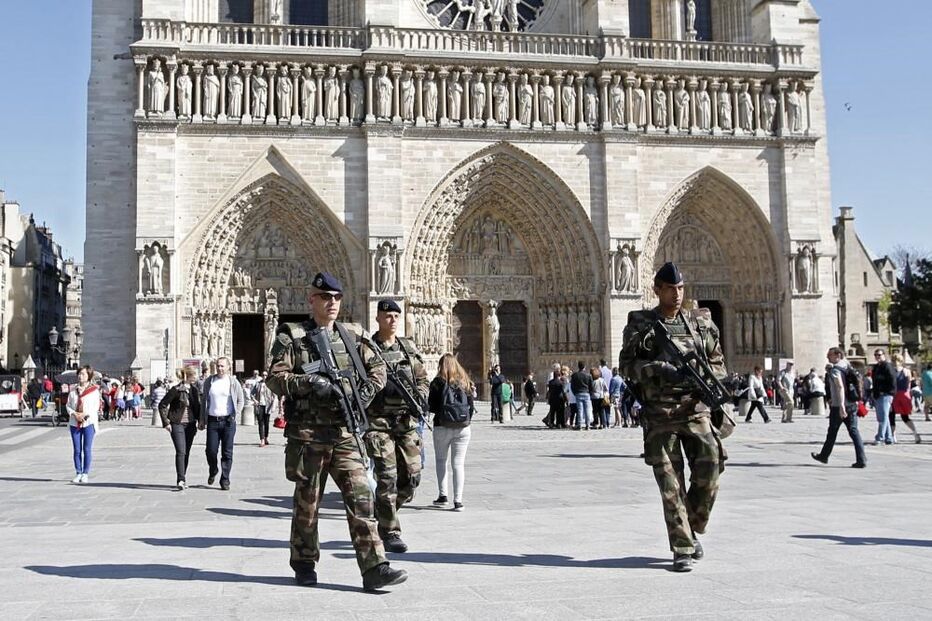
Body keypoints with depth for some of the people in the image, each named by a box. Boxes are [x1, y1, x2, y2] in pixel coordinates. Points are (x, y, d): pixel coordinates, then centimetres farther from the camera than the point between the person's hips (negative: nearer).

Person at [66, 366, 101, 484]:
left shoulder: (94, 390, 0)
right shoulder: (73, 389, 9)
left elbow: (96, 407, -3)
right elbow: (68, 405, 9)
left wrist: (85, 414, -16)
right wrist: (74, 414, -9)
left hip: (89, 422, -3)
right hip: (74, 423, 3)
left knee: (87, 449, -1)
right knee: (77, 450, 4)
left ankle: (85, 474, 6)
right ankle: (78, 473, 11)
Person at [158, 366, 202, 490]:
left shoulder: (194, 389, 7)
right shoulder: (176, 390, -12)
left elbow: (198, 406, 19)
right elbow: (162, 405, -8)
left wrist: (199, 421, 11)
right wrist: (166, 423, -10)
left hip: (190, 424, 6)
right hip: (177, 424, -6)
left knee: (186, 453, 9)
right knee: (180, 452, -14)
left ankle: (182, 479, 19)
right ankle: (180, 480, -15)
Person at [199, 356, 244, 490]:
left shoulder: (233, 382, 3)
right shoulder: (209, 381, 7)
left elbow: (241, 400, 11)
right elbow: (204, 401, 13)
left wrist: (235, 416, 1)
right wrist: (202, 420, 9)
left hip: (228, 421, -1)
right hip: (212, 421, 1)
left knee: (227, 452, 0)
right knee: (211, 450, -1)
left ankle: (225, 480, 6)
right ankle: (213, 472, 28)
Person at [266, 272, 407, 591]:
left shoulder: (353, 336, 12)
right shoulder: (292, 337, 1)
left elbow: (377, 370, 18)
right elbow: (275, 378, -7)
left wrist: (361, 397, 2)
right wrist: (311, 383, -20)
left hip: (346, 433, 3)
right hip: (308, 434, -3)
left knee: (361, 497, -5)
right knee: (307, 502, 8)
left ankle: (374, 567, -6)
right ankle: (304, 565, 25)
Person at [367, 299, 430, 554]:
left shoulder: (409, 348, 13)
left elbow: (422, 379, 18)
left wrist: (420, 395, -3)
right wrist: (382, 388, -19)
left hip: (407, 420, 5)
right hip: (379, 420, -5)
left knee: (412, 477, 4)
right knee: (387, 478, -7)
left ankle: (382, 514, 28)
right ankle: (390, 532, 5)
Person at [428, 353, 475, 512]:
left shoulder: (438, 382, -6)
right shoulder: (465, 383, 3)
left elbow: (431, 406, -5)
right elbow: (471, 407, 4)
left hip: (442, 427, -2)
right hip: (463, 427, 2)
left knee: (441, 460, 16)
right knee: (458, 463, 3)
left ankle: (442, 495, 13)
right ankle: (458, 500, -4)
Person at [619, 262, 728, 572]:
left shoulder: (701, 322, 11)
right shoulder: (640, 324, 5)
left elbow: (718, 363, 16)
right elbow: (626, 364, -2)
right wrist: (659, 369, -18)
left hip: (696, 410, 2)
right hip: (659, 416, -2)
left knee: (710, 468, -8)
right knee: (671, 483, -2)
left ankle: (692, 529, 17)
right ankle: (682, 549, 7)